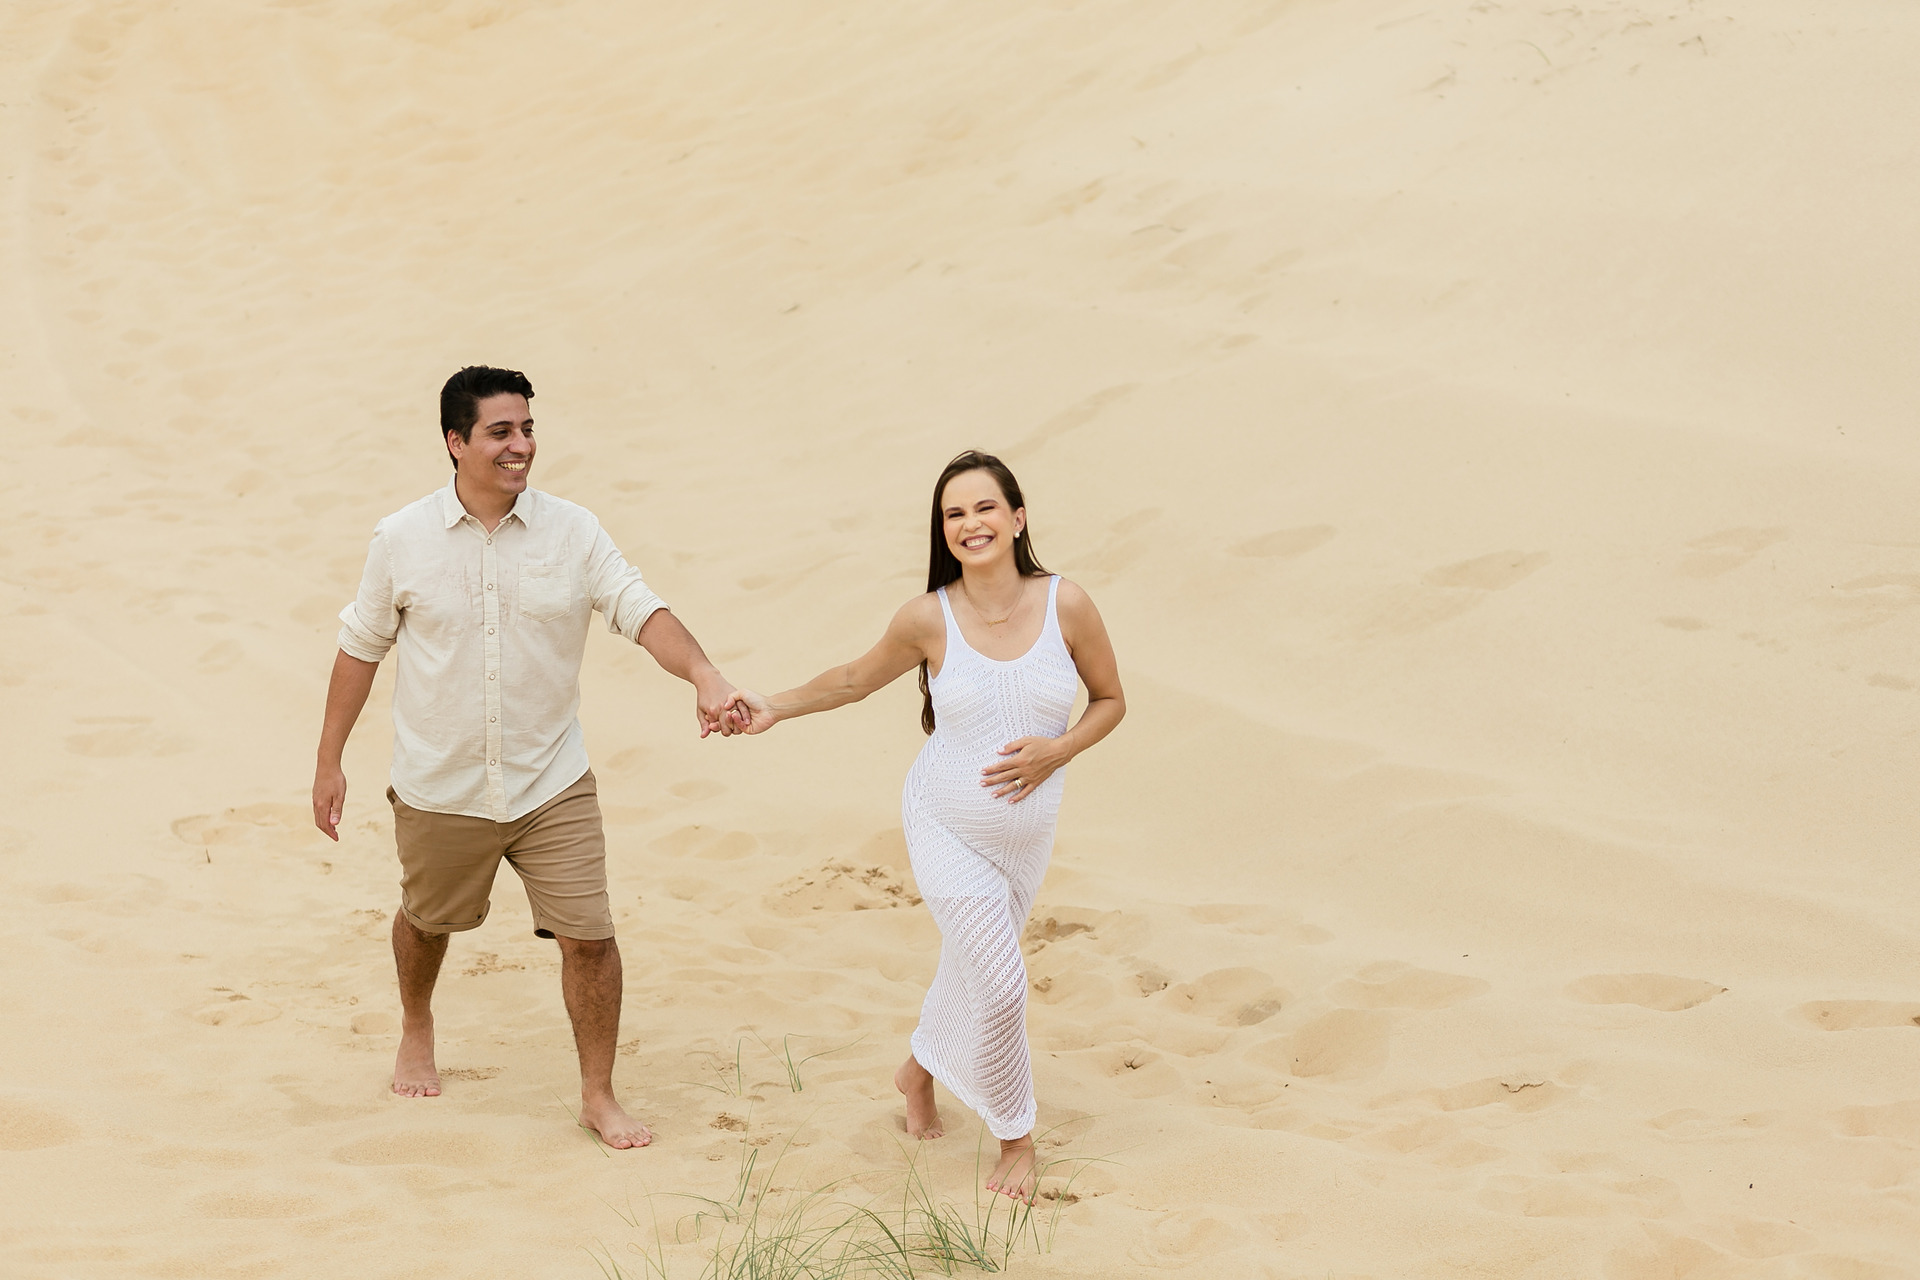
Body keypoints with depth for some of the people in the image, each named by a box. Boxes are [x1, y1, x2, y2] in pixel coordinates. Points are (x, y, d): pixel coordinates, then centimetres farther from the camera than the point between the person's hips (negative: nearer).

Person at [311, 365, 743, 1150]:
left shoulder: (573, 533, -7)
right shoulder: (402, 541, -7)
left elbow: (642, 611, -14)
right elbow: (361, 647, 2)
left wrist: (703, 675, -33)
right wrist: (328, 761, 5)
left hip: (552, 784, 0)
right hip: (439, 788, 0)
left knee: (589, 936, -6)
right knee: (427, 919, 21)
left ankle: (599, 1096, 12)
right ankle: (416, 1031, 53)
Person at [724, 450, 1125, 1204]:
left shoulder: (1066, 607, -11)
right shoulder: (928, 619, -13)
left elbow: (1110, 700, 1)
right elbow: (857, 679, 5)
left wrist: (1056, 751, -15)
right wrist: (774, 709, -4)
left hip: (1024, 836, 3)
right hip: (946, 828, -2)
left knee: (969, 969, 19)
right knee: (998, 982, -7)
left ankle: (919, 1071, 50)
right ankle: (1015, 1136, 16)